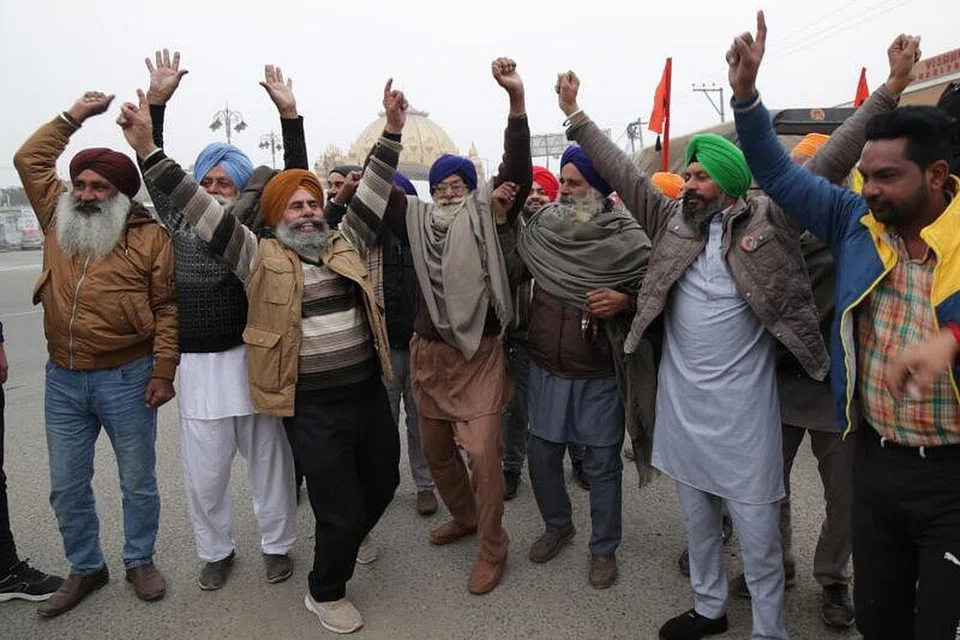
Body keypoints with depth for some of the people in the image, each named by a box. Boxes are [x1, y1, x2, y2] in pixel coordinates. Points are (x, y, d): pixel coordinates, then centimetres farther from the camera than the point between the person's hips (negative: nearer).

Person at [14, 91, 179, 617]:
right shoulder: (58, 219, 7)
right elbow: (29, 159, 12)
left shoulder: (151, 238, -7)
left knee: (137, 481, 11)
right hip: (63, 379, 5)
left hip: (126, 379, -4)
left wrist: (163, 372, -12)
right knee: (67, 487, 14)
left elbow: (168, 308, -9)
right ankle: (85, 569, 33)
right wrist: (74, 115, 10)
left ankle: (140, 561, 31)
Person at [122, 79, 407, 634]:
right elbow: (202, 210, -7)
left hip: (370, 393, 6)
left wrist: (392, 132, 3)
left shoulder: (346, 246, 9)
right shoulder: (262, 259, -2)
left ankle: (344, 546, 53)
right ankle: (325, 591, 30)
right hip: (316, 408, -5)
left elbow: (372, 194, 8)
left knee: (382, 483, 22)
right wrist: (149, 152, -13)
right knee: (340, 509, 1)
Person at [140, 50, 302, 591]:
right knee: (204, 470, 10)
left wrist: (289, 113, -9)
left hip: (254, 358, -2)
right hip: (198, 364, 3)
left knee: (269, 458, 9)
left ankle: (278, 545, 29)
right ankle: (216, 550, 32)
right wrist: (157, 101, 6)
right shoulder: (180, 223, 9)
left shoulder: (259, 225, 1)